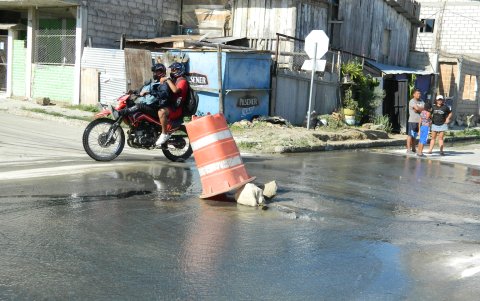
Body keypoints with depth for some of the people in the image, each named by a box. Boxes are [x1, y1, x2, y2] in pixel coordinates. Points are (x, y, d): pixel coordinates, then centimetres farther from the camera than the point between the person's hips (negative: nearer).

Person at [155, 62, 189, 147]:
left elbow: (175, 90, -27)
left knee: (161, 112, -36)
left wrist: (167, 80, -22)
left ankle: (164, 134, -27)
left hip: (177, 109, -10)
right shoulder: (173, 80, 23)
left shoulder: (182, 81, -7)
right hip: (170, 105, 10)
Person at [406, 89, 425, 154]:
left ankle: (413, 149, 16)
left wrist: (418, 110, -12)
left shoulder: (421, 101, 16)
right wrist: (422, 109, -2)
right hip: (412, 121, -7)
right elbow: (417, 108, -19)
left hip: (419, 121, 7)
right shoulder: (412, 101, -6)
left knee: (415, 136, 11)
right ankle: (408, 149, -6)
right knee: (410, 135, -6)